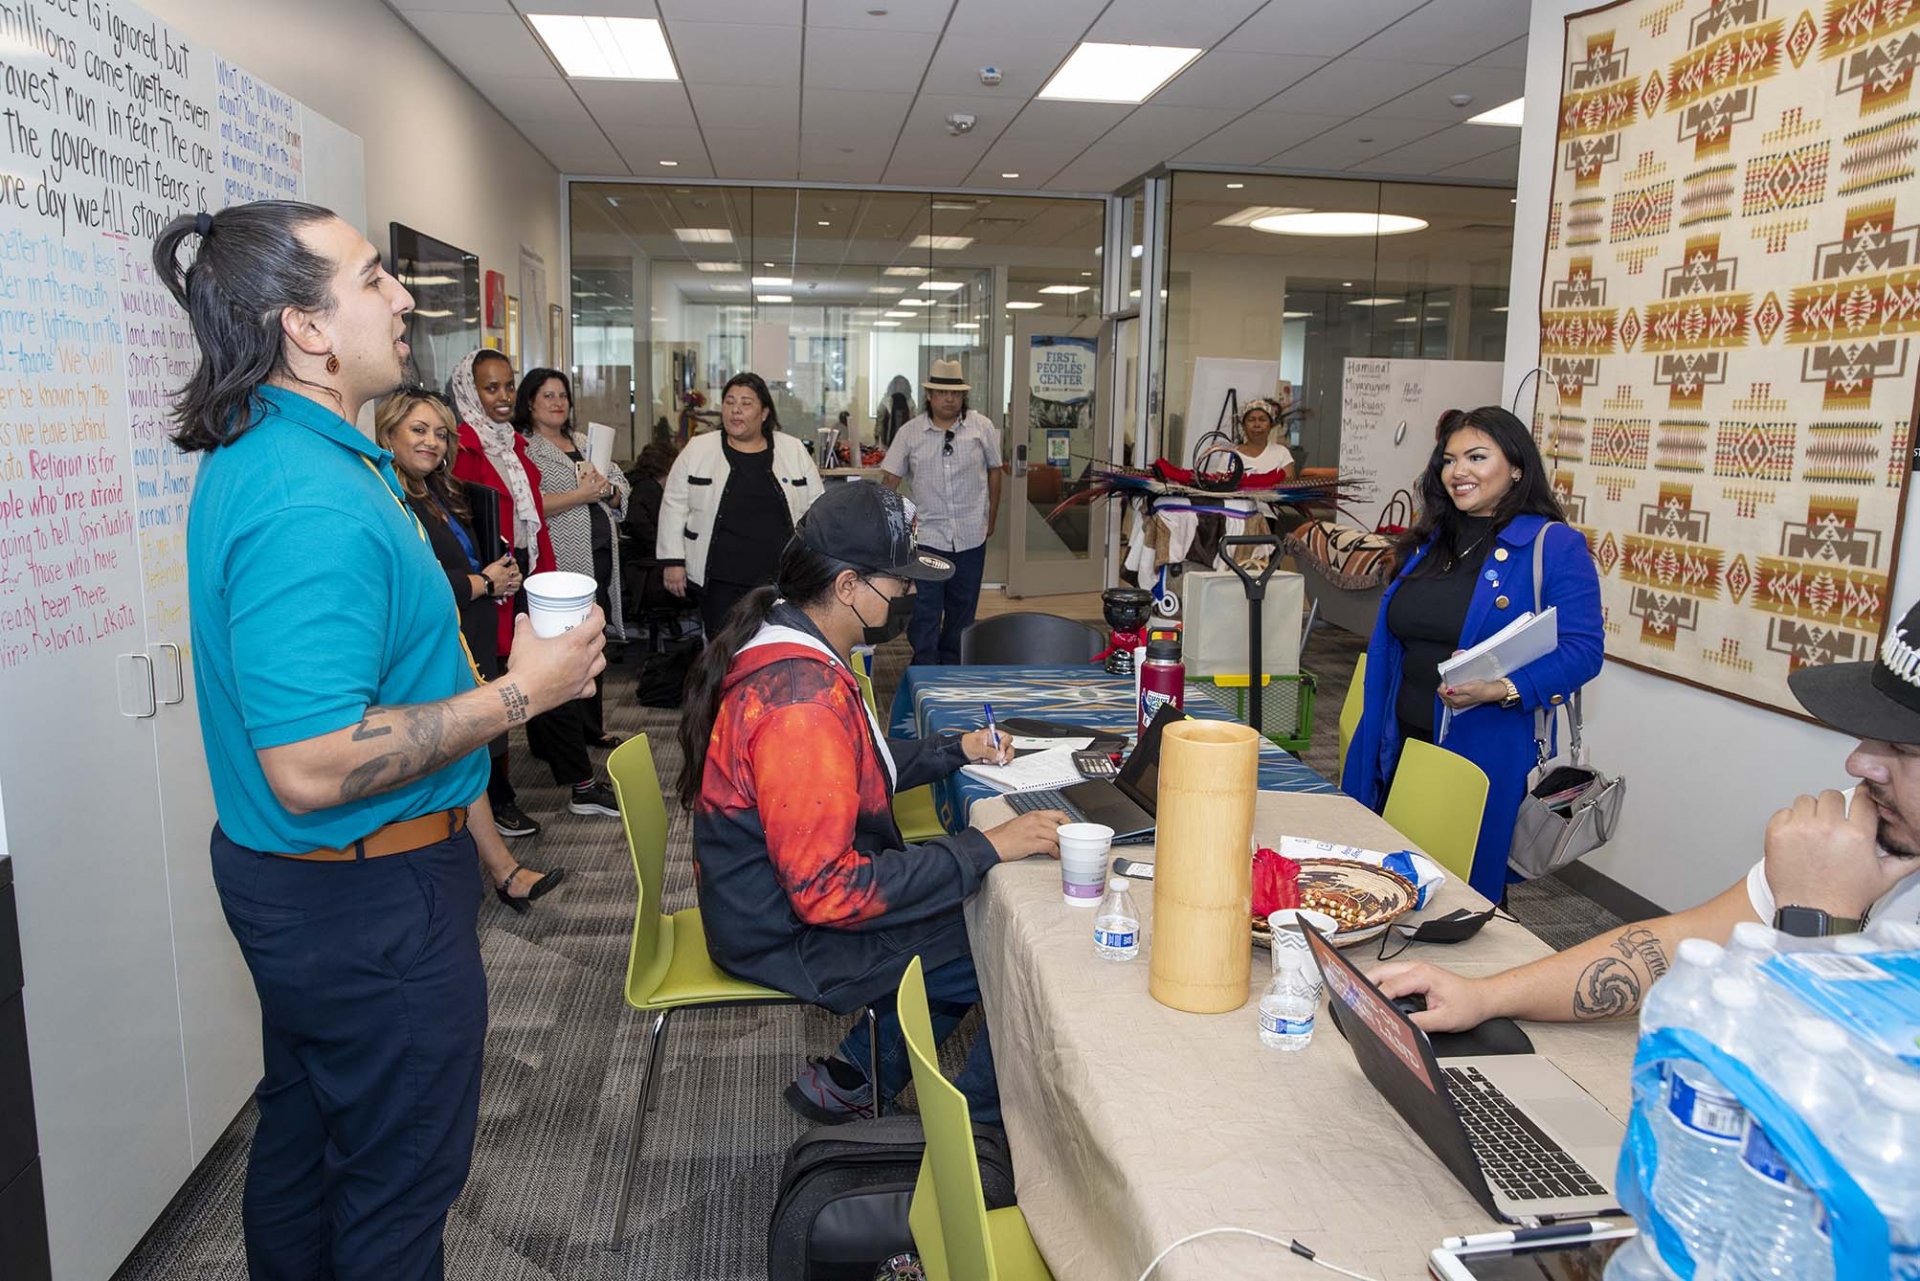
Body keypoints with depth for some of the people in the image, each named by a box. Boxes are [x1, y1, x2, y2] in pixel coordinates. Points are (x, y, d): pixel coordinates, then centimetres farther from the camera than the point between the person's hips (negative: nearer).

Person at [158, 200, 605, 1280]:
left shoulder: (267, 454, 6)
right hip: (370, 902, -10)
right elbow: (312, 766, -32)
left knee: (304, 1137, 27)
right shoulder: (311, 505, -29)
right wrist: (520, 693, -24)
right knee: (400, 1180, 9)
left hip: (290, 875, 10)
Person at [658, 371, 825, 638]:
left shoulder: (795, 452, 4)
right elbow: (674, 506, 4)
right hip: (718, 580, -1)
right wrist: (674, 561, -2)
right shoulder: (697, 451, 2)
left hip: (780, 578, 1)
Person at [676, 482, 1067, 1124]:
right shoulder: (802, 701, -31)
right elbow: (829, 891, -31)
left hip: (777, 896, 10)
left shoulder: (780, 646, 2)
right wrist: (987, 848, -27)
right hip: (796, 939, -10)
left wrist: (954, 751, 10)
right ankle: (971, 1125, 17)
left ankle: (851, 1076, 21)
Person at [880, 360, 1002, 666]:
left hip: (970, 535, 1)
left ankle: (953, 666, 27)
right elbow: (890, 478, 2)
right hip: (928, 534, -1)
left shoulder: (982, 427, 1)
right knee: (925, 609, -1)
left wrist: (992, 517, 11)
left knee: (962, 607, 12)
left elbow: (993, 470, 9)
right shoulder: (909, 433, 0)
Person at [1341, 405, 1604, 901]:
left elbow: (1581, 651, -13)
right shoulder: (1428, 542, 13)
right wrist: (1375, 741, 15)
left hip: (1486, 755, -6)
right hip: (1403, 747, 6)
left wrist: (1501, 690, -28)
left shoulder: (1555, 546, -6)